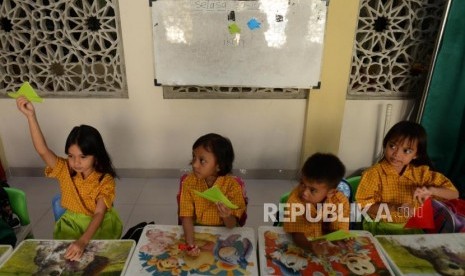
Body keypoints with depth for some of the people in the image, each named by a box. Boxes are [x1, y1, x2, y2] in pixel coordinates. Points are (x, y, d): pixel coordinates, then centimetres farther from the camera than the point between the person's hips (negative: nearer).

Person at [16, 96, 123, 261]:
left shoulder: (105, 180, -20)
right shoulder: (65, 170, -10)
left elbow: (99, 214, -28)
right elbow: (42, 150, -25)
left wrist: (83, 241, -44)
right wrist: (31, 116, -35)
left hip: (100, 224, -2)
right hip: (72, 222, 3)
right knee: (62, 251, -18)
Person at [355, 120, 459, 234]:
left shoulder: (421, 172, 2)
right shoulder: (374, 173, -10)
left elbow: (454, 194, 6)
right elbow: (364, 205, -12)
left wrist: (432, 190, -15)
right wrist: (395, 209, -24)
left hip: (412, 229, 5)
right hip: (380, 229, -5)